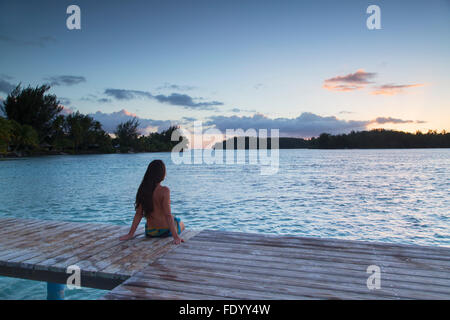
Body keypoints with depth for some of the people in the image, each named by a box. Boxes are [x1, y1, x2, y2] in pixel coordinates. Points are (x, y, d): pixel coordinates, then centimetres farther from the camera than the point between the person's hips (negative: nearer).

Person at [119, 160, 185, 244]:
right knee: (181, 224, 29)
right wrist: (175, 236, -23)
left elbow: (138, 214, -4)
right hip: (165, 230, -5)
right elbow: (168, 215, -24)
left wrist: (131, 234, 3)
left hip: (150, 232, 5)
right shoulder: (164, 191, -21)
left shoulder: (142, 190, -5)